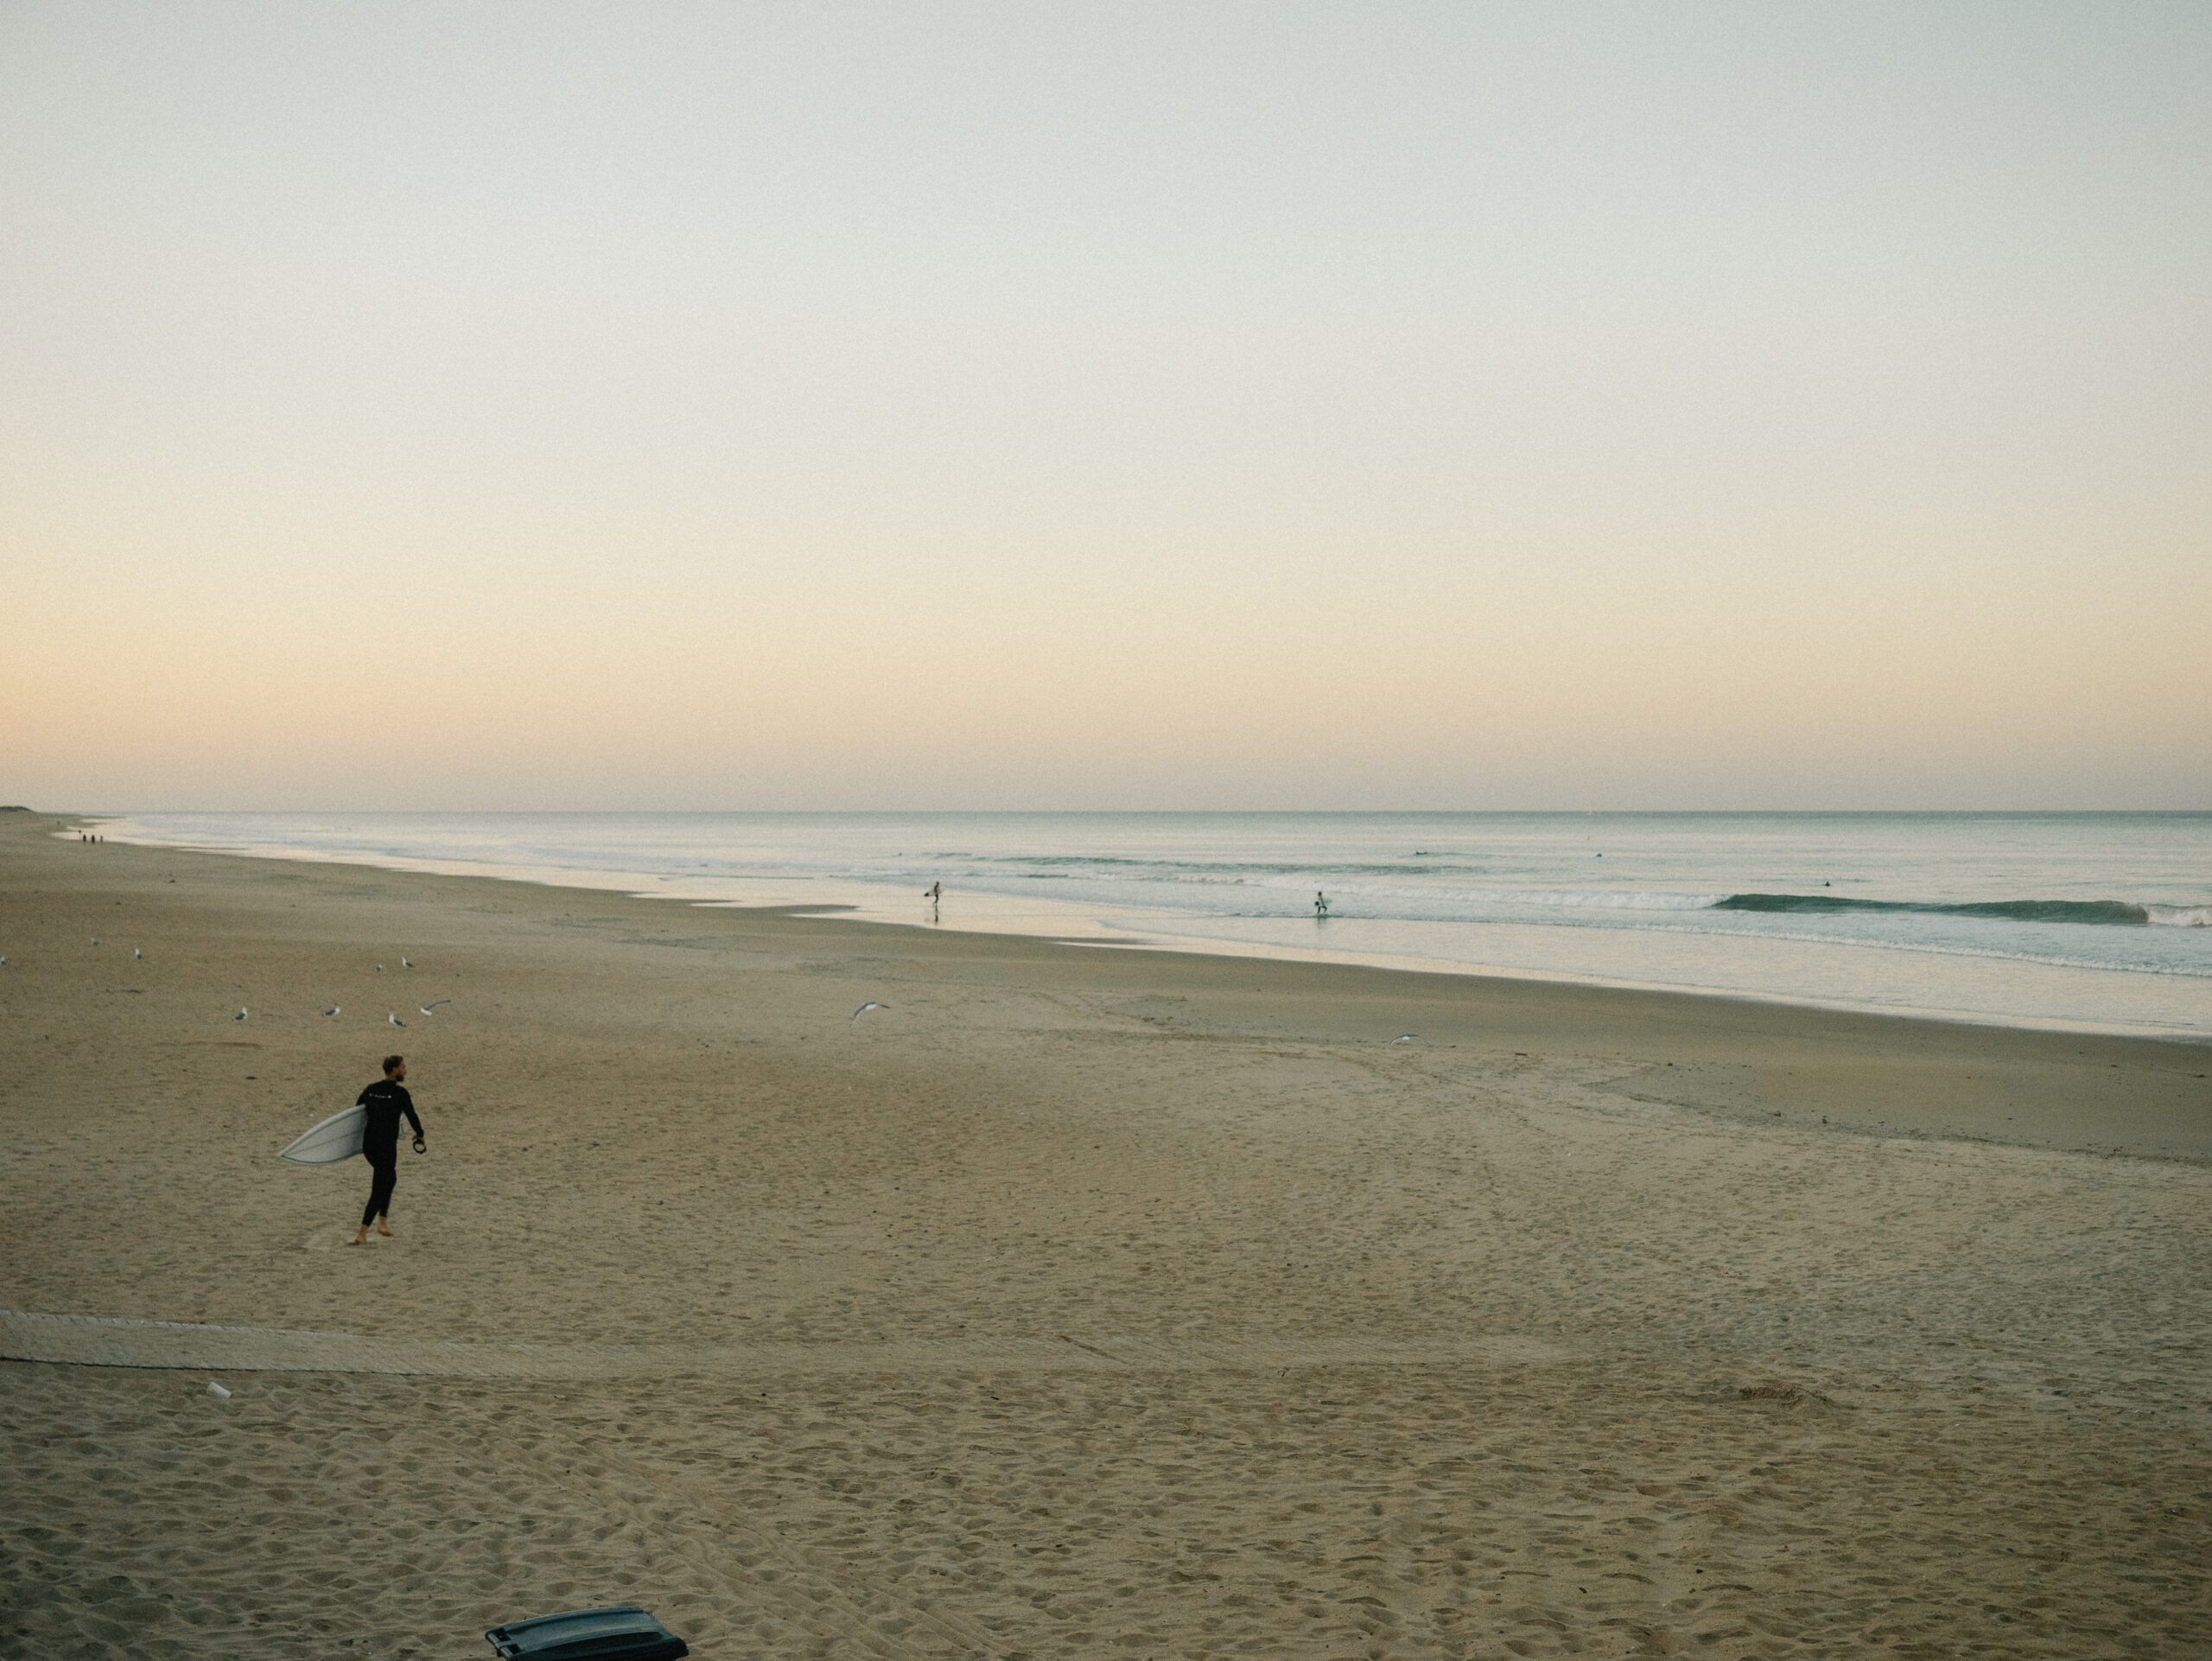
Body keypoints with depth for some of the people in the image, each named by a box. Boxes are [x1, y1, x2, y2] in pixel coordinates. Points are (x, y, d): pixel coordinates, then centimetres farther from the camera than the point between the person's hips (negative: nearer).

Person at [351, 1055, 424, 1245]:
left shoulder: (371, 1089, 6)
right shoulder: (400, 1093, -12)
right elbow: (412, 1116, -10)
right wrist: (420, 1135, 9)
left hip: (368, 1144, 7)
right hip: (386, 1148, -7)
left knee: (390, 1179, 27)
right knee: (378, 1191, 0)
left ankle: (382, 1221, 21)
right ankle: (361, 1234, -3)